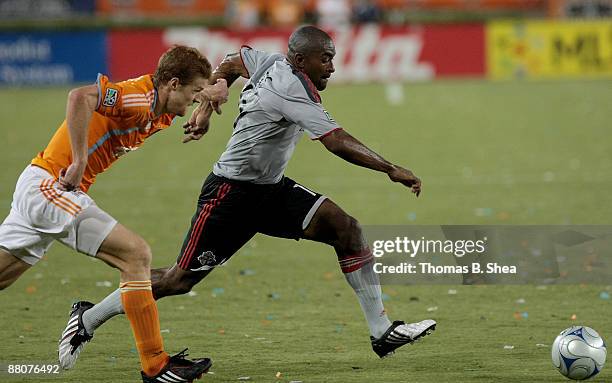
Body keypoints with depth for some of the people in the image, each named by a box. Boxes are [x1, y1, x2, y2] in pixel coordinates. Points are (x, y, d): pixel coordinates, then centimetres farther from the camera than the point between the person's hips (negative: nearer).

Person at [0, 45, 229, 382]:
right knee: (136, 254, -13)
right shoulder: (138, 97, -17)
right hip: (49, 185, -10)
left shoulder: (158, 107, 12)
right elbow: (79, 97, -33)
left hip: (38, 189, 10)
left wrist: (211, 93, 6)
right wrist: (79, 162, -30)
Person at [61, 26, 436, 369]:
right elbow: (337, 142, -33)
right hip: (231, 194, -9)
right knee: (180, 279, -3)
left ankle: (382, 331, -6)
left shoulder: (271, 63, 1)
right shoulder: (293, 90, -26)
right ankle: (88, 320, 15)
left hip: (272, 189, 9)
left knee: (345, 227, -7)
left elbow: (229, 65, 21)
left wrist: (205, 108, 25)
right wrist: (391, 169, -31)